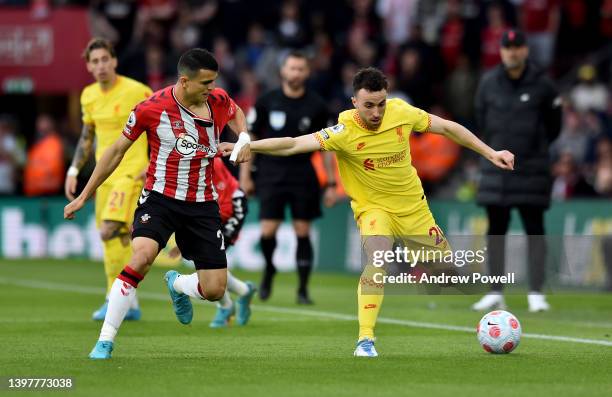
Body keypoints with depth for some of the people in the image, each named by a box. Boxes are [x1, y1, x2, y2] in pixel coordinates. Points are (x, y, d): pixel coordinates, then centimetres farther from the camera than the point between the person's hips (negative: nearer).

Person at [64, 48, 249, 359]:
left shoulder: (219, 100, -1)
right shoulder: (151, 108, -12)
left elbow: (236, 114, 26)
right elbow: (117, 151, 1)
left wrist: (244, 139, 5)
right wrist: (84, 196, 5)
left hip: (203, 205, 4)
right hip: (160, 198, -4)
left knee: (214, 290, -1)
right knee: (142, 257, -31)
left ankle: (177, 285, 37)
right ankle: (105, 341, -24)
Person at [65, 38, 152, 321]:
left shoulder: (137, 92, -12)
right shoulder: (89, 96, 8)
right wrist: (74, 171, 14)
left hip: (131, 173, -7)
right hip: (105, 175, 7)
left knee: (109, 232, -19)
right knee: (117, 240, 8)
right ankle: (129, 305, 17)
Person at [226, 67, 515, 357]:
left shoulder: (402, 113, -14)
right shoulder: (344, 132, -24)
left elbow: (447, 127, 1)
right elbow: (294, 144, -35)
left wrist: (489, 153, 4)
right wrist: (249, 146, -50)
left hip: (413, 205, 4)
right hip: (373, 207, -4)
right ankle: (365, 340, -27)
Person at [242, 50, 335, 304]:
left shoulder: (316, 106, 1)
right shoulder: (267, 102, 0)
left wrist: (331, 183, 5)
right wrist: (245, 175, 1)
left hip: (303, 174, 1)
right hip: (271, 173, -1)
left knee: (302, 233, -1)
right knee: (268, 231, -9)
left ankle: (303, 290, 9)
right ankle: (269, 270, 22)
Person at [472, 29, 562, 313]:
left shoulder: (541, 84, -3)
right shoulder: (488, 83, 4)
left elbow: (553, 126, 8)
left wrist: (536, 148, 10)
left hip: (532, 169, -3)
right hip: (496, 166, 3)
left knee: (534, 229, -3)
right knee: (495, 229, 5)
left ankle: (536, 293, -1)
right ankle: (495, 293, 10)